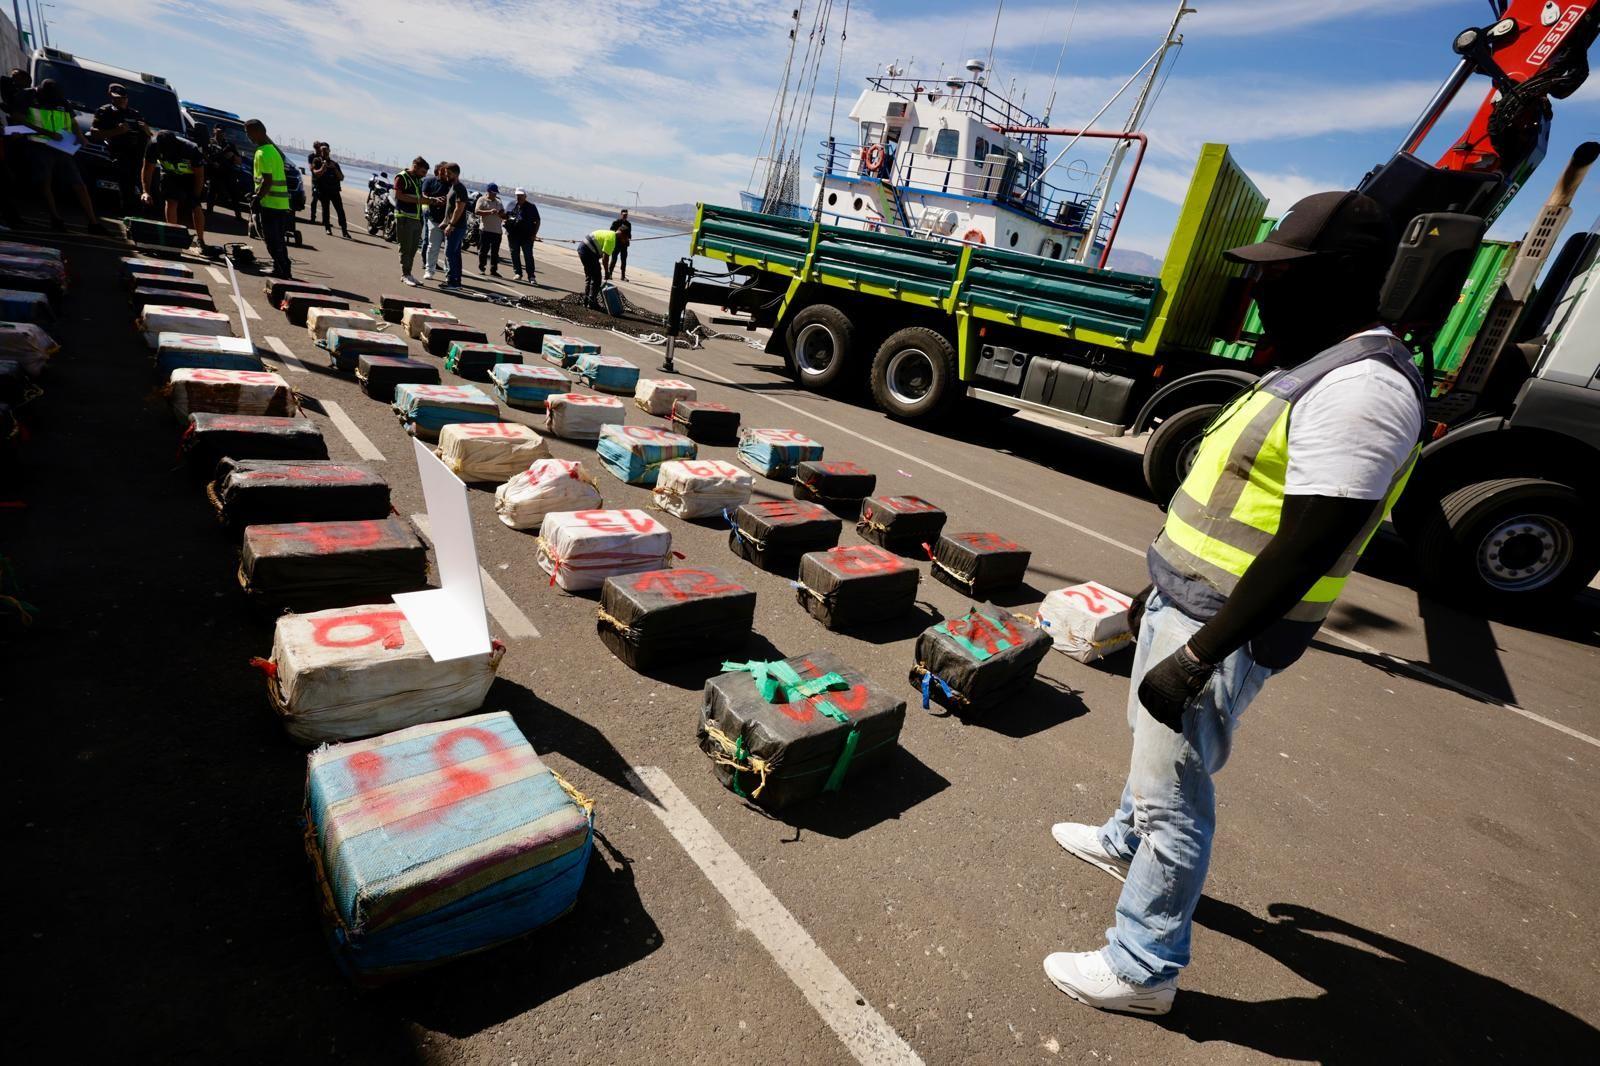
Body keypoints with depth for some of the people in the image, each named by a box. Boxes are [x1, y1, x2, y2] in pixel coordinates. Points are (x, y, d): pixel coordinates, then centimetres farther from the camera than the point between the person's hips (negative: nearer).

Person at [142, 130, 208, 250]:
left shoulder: (191, 149, -34)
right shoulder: (153, 145, -27)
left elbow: (199, 175, -21)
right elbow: (148, 169, -18)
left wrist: (195, 198, -19)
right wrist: (145, 191, -29)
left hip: (191, 175, -2)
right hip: (170, 175, 2)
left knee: (196, 206, -11)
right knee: (171, 201, -14)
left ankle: (200, 240, 1)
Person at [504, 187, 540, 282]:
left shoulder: (531, 206, 3)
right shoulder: (511, 204, 13)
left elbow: (537, 221, 4)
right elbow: (504, 216, 21)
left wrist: (534, 233, -5)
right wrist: (508, 219, -2)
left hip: (527, 236, -4)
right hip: (513, 235, 4)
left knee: (528, 255, -7)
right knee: (515, 254, 6)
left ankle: (531, 276, -7)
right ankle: (517, 273, 15)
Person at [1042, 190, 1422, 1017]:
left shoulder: (1359, 388, -23)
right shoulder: (1318, 366, 11)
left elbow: (1305, 550, -27)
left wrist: (1195, 657, -25)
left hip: (1224, 631, -10)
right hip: (1185, 601, 10)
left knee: (1175, 797, 2)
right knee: (1154, 742, 28)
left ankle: (1143, 967, 20)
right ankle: (1126, 843, 53)